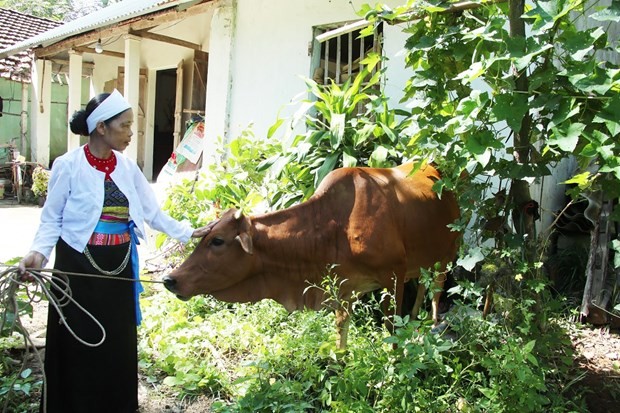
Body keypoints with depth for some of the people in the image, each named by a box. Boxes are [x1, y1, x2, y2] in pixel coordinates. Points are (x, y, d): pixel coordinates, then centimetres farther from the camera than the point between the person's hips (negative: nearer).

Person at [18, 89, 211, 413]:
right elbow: (51, 219, -4)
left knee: (119, 346, 12)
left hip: (119, 268, 4)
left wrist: (188, 233, 0)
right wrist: (38, 253, -19)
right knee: (78, 347, 4)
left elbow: (152, 212, 6)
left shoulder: (127, 167, 4)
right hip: (78, 267, -4)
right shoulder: (68, 165, -9)